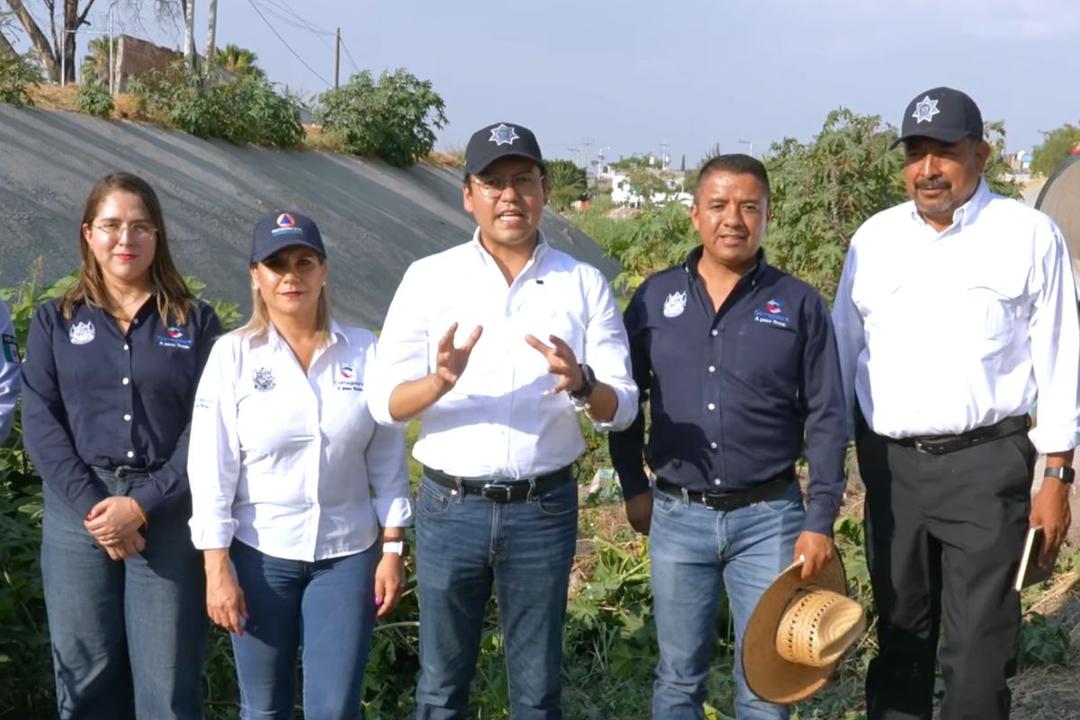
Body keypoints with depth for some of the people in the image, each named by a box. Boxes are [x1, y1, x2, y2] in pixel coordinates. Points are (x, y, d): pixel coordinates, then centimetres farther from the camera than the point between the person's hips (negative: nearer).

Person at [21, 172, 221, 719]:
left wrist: (144, 505, -13)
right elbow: (40, 422, 0)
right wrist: (92, 505, -13)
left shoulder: (195, 321, 5)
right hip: (79, 509, 1)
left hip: (168, 512, -1)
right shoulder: (55, 321, 9)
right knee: (85, 671, 8)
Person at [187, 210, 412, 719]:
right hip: (259, 553, 0)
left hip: (348, 553, 1)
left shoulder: (365, 352, -2)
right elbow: (210, 467, -6)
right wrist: (217, 568, -9)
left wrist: (392, 549, 1)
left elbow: (388, 460, 2)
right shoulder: (232, 355, -5)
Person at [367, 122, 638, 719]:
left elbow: (623, 407, -3)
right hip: (451, 506, 0)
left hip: (544, 508, 1)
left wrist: (581, 383, -25)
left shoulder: (584, 284, 0)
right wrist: (440, 381, -26)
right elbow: (385, 404, -6)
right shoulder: (429, 278, -2)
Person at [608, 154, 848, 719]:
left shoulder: (799, 305, -2)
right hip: (676, 515, 2)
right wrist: (633, 489, 7)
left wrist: (821, 520, -6)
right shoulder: (656, 297, 3)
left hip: (769, 517, -1)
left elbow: (826, 418, -1)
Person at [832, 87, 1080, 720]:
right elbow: (844, 354, 12)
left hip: (986, 463, -3)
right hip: (891, 464, 4)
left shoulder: (1029, 235, -2)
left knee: (980, 648, -2)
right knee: (899, 634, 15)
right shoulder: (874, 238, 7)